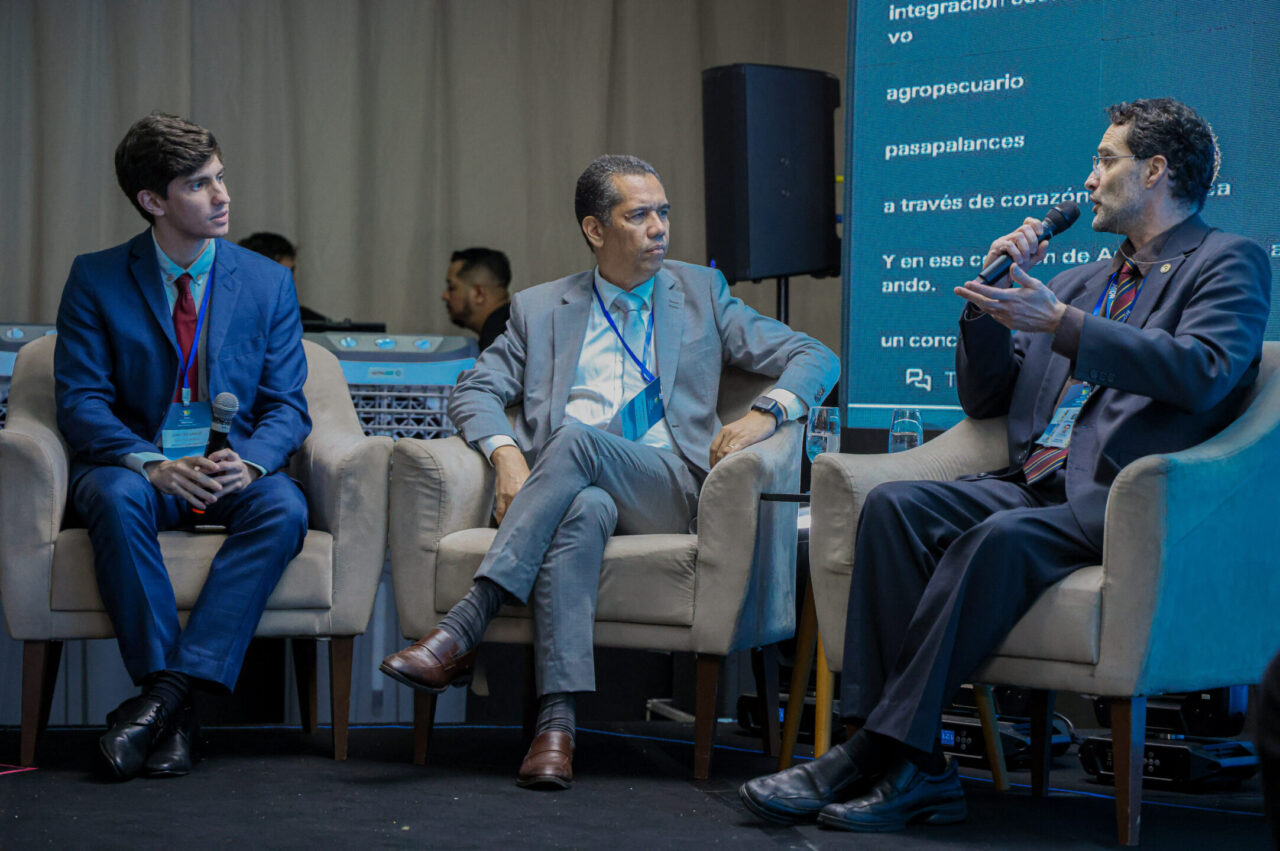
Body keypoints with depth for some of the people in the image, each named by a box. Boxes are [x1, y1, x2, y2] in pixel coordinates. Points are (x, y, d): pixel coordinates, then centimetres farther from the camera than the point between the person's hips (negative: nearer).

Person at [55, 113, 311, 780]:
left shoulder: (268, 283, 7)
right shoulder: (95, 280, 2)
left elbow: (286, 406, 3)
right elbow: (79, 399, -5)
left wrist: (248, 462, -20)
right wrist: (153, 463, -24)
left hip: (234, 472, 2)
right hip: (135, 466, -1)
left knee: (283, 508, -32)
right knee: (117, 498, -36)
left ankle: (164, 693, -35)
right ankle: (173, 710, -32)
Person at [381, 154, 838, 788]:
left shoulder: (700, 293, 19)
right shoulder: (540, 309, 21)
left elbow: (815, 358, 16)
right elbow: (475, 391, 14)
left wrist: (763, 414, -6)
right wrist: (505, 452, -9)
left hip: (668, 487, 0)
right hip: (571, 490, 1)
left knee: (575, 441, -33)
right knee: (585, 509, -38)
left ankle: (461, 631, -39)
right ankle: (556, 722, -46)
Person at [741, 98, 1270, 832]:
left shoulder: (1228, 263, 9)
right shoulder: (1081, 280, 29)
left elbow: (1204, 373, -13)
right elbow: (984, 398, 28)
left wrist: (1063, 325, -16)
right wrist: (994, 292, 12)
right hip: (1034, 487, 7)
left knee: (1002, 538, -35)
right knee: (896, 504, -20)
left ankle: (882, 752, -29)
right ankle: (911, 766, -27)